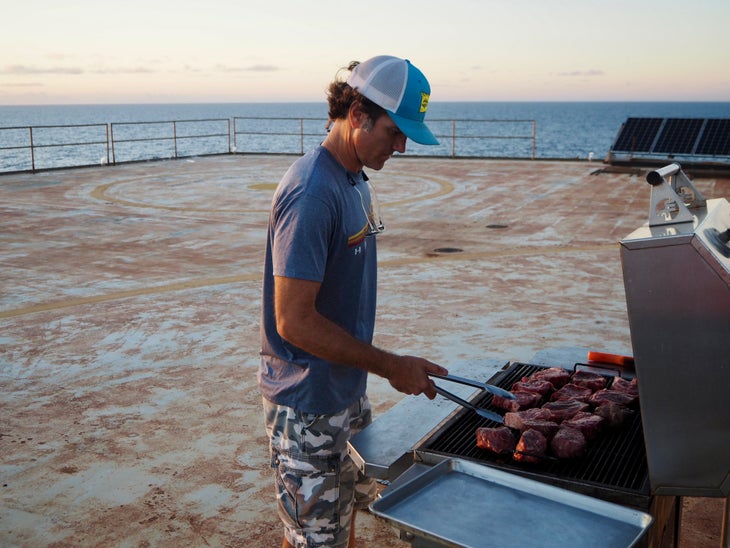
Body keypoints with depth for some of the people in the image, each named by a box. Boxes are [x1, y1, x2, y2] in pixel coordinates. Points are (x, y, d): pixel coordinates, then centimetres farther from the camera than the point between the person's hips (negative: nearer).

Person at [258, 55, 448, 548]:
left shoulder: (356, 179, 6)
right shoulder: (312, 192, -24)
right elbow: (294, 321, -26)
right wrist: (391, 366, -20)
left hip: (349, 390, 9)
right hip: (308, 404, -9)